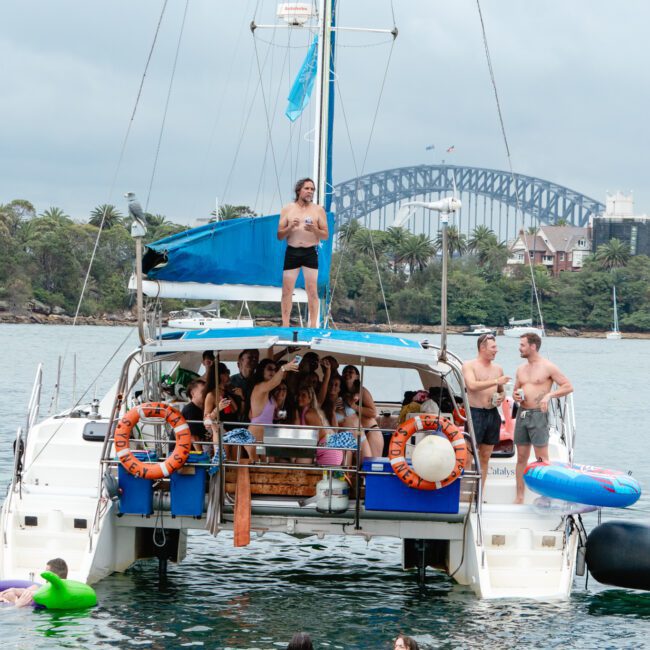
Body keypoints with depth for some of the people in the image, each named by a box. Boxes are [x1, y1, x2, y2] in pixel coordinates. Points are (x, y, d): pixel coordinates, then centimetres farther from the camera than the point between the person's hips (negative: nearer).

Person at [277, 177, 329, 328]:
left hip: (310, 253, -1)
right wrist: (290, 227, -13)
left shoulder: (318, 210, 5)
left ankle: (313, 325, 0)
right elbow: (280, 235, 6)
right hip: (292, 252, 1)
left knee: (312, 291, -4)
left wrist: (314, 230, -16)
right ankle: (285, 325, 6)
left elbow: (326, 235, 4)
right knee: (287, 290, 0)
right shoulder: (287, 209, 7)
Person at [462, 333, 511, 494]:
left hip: (493, 414, 6)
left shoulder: (498, 369, 14)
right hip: (475, 413, -6)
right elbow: (472, 385, -21)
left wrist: (501, 397, 2)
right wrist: (495, 381, -21)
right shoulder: (469, 366, -4)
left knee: (485, 457, 9)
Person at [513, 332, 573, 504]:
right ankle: (519, 497, 11)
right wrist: (516, 396, 1)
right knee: (521, 457, 7)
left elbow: (568, 387, -6)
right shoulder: (521, 369, 15)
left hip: (538, 414, -7)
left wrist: (549, 395, -19)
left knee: (542, 459, -7)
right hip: (522, 413, 7)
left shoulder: (547, 367, -5)